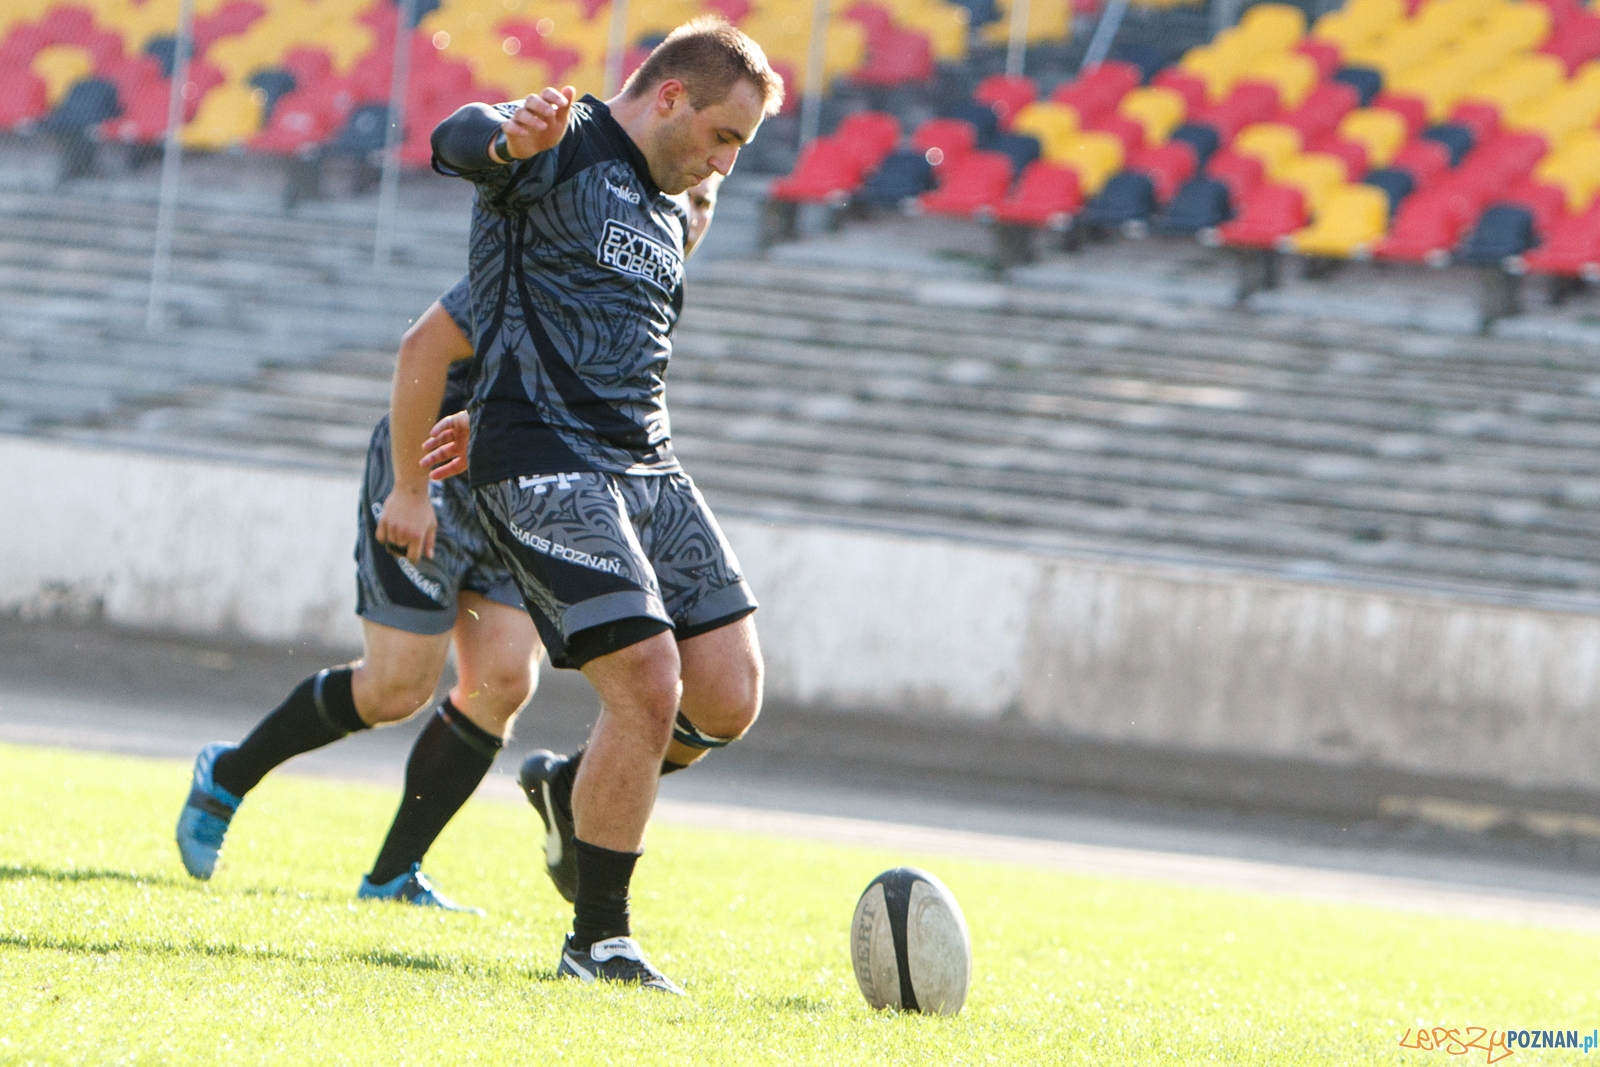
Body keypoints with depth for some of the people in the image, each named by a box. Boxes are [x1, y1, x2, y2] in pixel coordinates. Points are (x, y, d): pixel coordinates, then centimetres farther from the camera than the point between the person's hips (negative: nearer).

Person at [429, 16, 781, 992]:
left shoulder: (670, 216, 20)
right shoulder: (562, 150, -5)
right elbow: (456, 140, -28)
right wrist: (513, 138, -52)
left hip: (646, 467, 8)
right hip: (544, 469, -8)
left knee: (729, 698, -1)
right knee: (649, 686, -17)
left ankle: (577, 790, 28)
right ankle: (598, 942, -4)